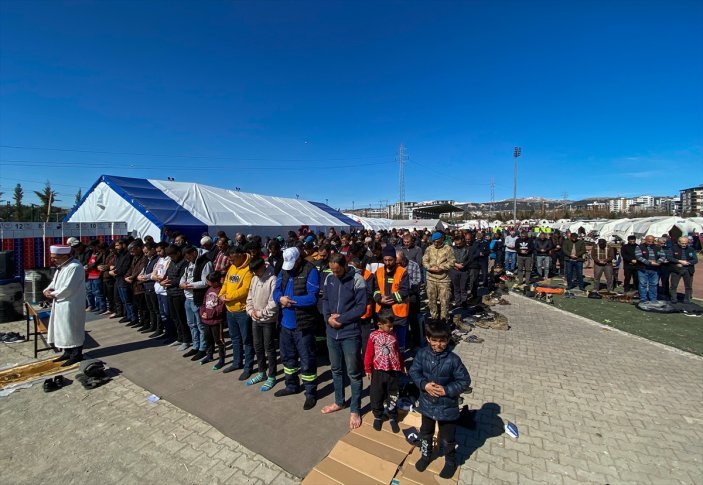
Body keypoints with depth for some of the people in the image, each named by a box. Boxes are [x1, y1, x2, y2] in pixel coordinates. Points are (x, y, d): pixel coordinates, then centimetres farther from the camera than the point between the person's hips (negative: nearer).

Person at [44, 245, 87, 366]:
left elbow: (68, 288, -23)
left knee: (72, 329, -1)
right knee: (63, 329, 16)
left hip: (71, 305, -10)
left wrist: (53, 294, -10)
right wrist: (48, 290, -3)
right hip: (61, 304, 10)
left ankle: (76, 354, 9)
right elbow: (54, 281, 17)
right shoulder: (62, 266, 11)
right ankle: (68, 352, 27)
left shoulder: (75, 267, -21)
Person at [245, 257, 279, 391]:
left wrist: (260, 313, -13)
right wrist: (251, 311, -3)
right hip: (255, 320, 7)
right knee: (257, 347, 18)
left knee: (269, 348, 4)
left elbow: (274, 303, -21)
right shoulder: (254, 278, 5)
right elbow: (250, 297, 12)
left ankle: (271, 377, 19)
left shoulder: (272, 279, -18)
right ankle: (261, 373, 35)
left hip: (268, 320, -7)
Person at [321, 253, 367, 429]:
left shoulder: (357, 280, -14)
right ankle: (339, 402, 40)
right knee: (336, 369, 20)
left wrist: (340, 319, -16)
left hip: (350, 333, -5)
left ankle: (355, 410, 24)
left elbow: (361, 307, -15)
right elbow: (324, 300, 9)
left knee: (353, 373, 7)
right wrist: (328, 317, -10)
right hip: (332, 332, 5)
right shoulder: (329, 279, 2)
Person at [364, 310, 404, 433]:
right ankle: (377, 417, 30)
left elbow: (398, 353, 12)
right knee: (376, 395, 11)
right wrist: (368, 369, -3)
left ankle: (393, 418, 29)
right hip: (378, 371, -2)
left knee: (393, 396, 12)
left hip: (393, 371, 2)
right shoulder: (373, 336, -9)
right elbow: (369, 354, -5)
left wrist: (402, 366, 15)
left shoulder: (393, 336, 2)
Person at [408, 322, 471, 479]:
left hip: (447, 407, -3)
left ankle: (450, 462, 48)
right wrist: (424, 384, -22)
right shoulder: (422, 354, -16)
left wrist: (447, 390, -23)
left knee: (448, 438, 20)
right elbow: (413, 371, -6)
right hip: (427, 404, 3)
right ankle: (425, 455, 53)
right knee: (426, 433, 26)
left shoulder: (453, 359, -23)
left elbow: (465, 381, -15)